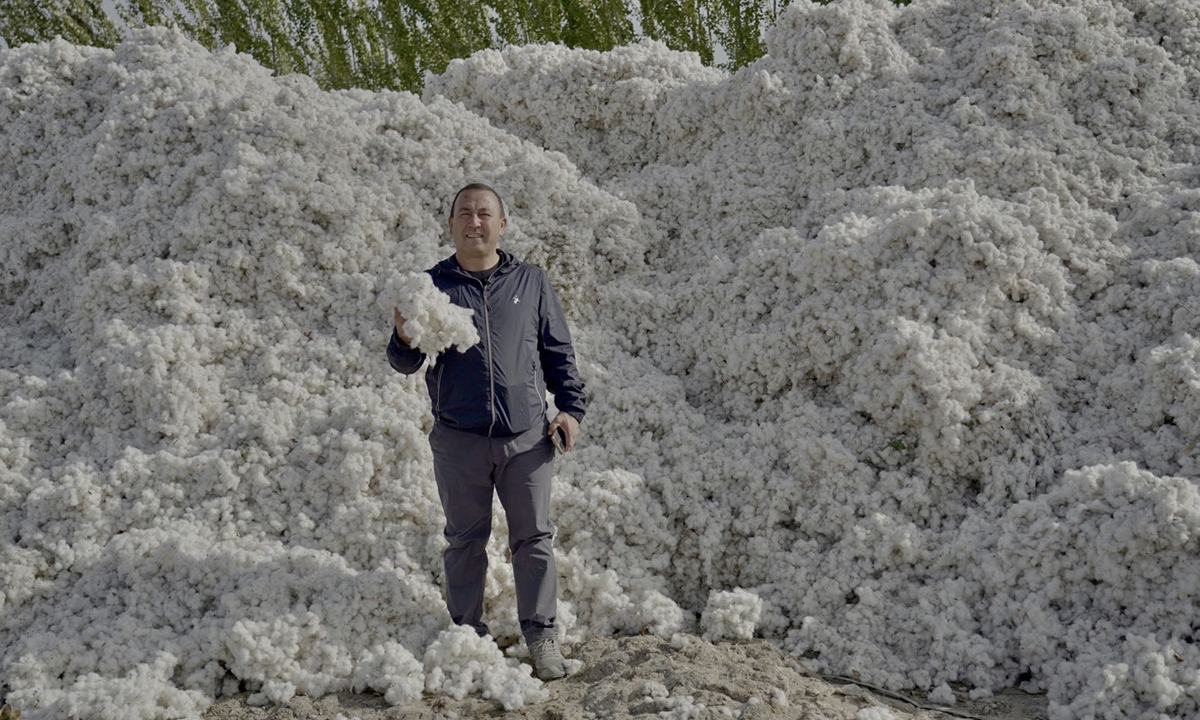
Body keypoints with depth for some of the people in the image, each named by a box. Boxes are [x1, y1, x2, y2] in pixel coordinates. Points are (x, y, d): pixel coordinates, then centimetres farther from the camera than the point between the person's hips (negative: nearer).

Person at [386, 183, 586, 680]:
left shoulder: (531, 283, 9)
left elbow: (558, 352, 15)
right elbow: (406, 364, 1)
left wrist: (571, 407, 3)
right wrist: (404, 339, -22)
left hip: (527, 437, 1)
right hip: (459, 440, -1)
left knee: (534, 538, 3)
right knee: (465, 539, 7)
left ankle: (541, 636, 11)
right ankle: (467, 634, 18)